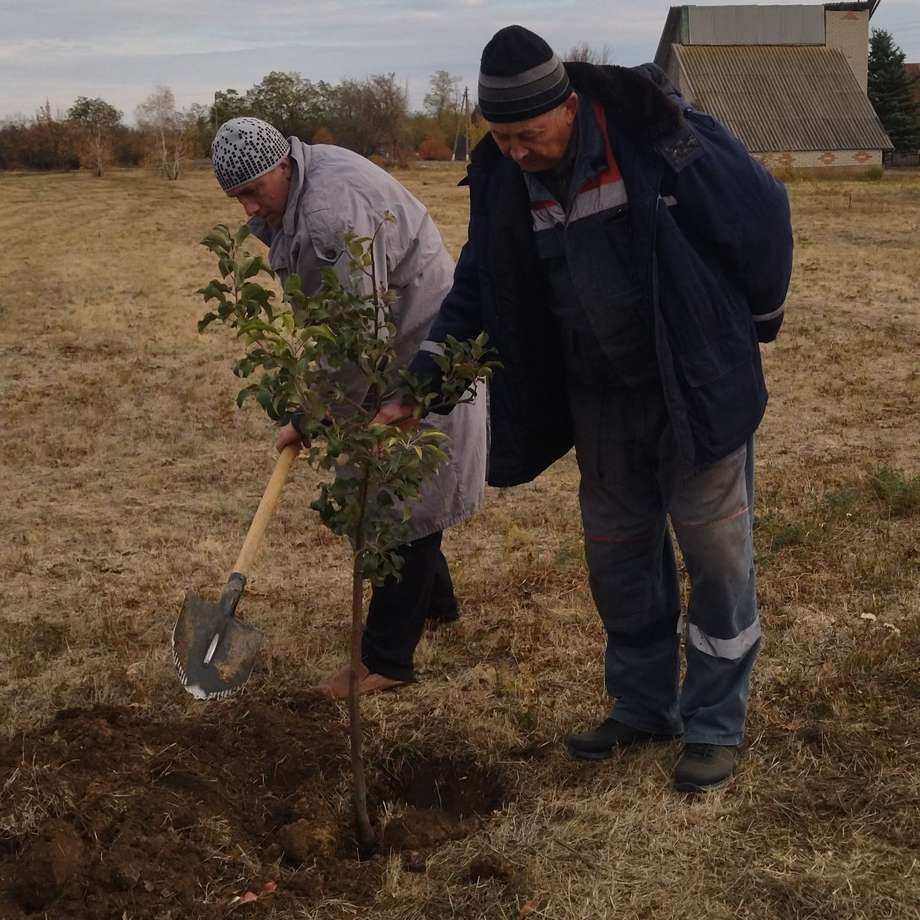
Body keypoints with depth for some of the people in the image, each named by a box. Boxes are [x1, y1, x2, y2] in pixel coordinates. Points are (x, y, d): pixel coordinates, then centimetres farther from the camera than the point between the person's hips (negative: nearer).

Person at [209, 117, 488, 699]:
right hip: (386, 345, 10)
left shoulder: (333, 213, -31)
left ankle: (387, 659, 2)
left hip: (417, 351, -10)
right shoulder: (290, 188, 2)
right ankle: (435, 601, 39)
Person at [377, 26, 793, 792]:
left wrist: (755, 322, 3)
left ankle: (715, 728, 22)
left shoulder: (659, 136, -21)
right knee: (619, 562, 14)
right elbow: (477, 291, 2)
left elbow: (762, 212, -10)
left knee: (717, 559, 6)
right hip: (601, 403, 5)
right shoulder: (503, 178, -5)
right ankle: (642, 708, 33)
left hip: (697, 389, -5)